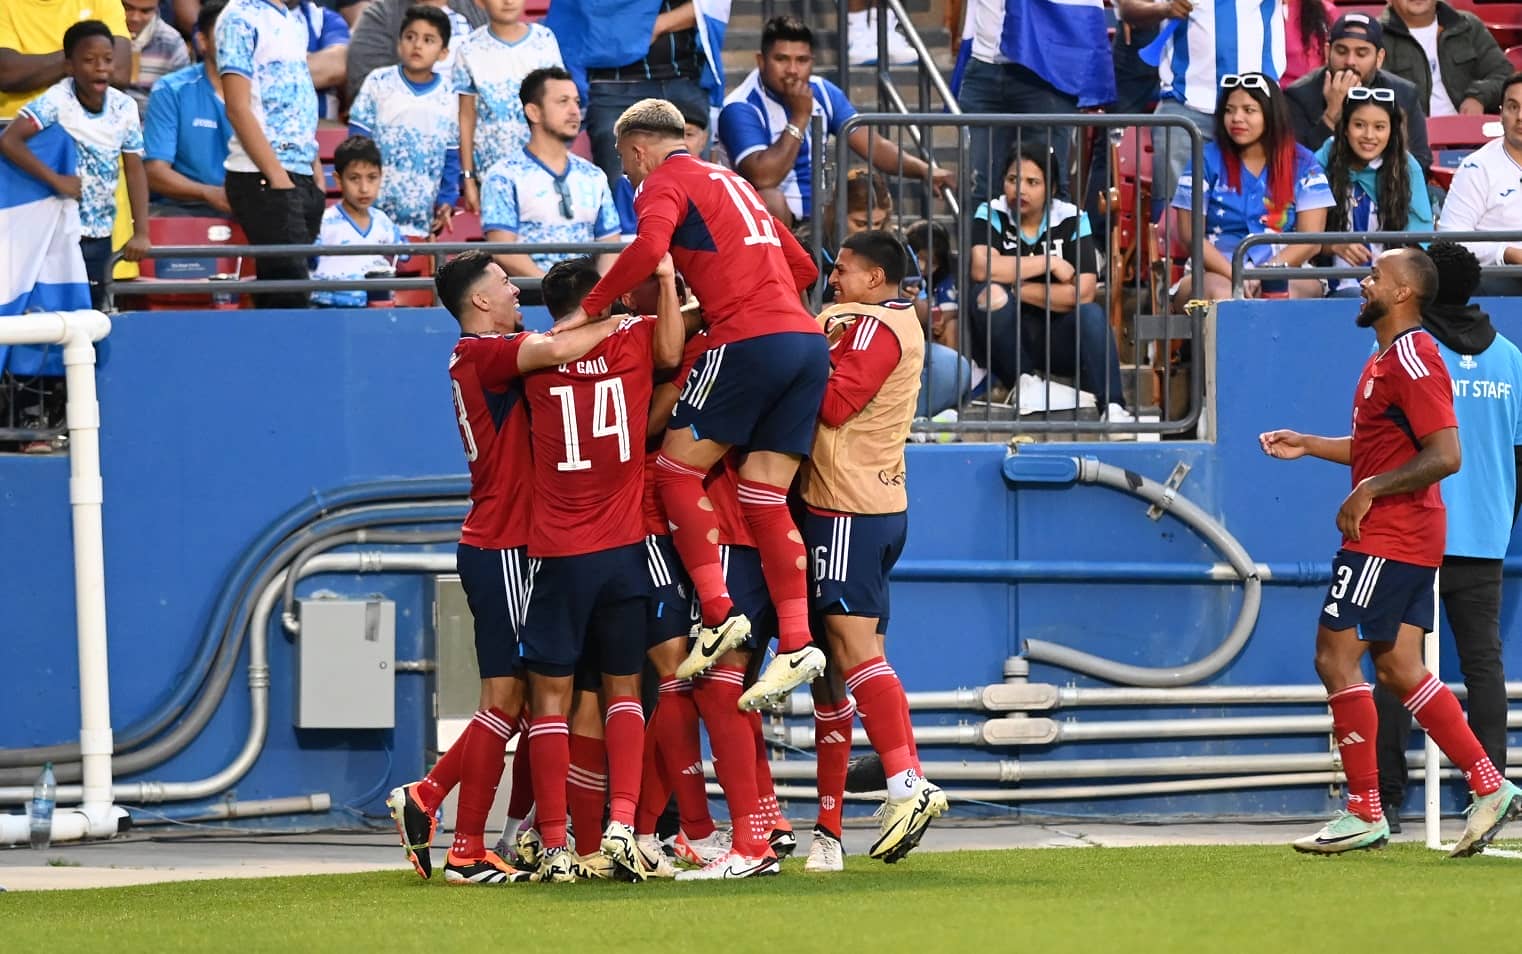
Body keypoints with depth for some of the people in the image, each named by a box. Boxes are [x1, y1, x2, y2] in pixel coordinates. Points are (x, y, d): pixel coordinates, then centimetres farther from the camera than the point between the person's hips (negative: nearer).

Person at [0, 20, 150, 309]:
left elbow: (134, 171, 3)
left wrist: (141, 233, -5)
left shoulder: (124, 108, -1)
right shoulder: (56, 102, -16)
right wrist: (56, 180, -28)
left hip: (100, 237, 5)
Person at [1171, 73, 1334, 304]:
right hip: (1217, 272, 0)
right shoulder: (1208, 160, 8)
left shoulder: (1302, 164, 9)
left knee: (1285, 294, -37)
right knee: (1221, 294, -37)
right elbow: (1190, 233, 1)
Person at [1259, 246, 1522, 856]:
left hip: (1388, 540, -10)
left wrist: (1367, 492, -20)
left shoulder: (1412, 361, -16)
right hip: (1407, 541, 10)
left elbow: (1444, 456, -23)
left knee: (1336, 658, -8)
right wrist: (1307, 446, 22)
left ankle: (1364, 813, -5)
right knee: (1400, 670, 8)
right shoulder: (1387, 360, 18)